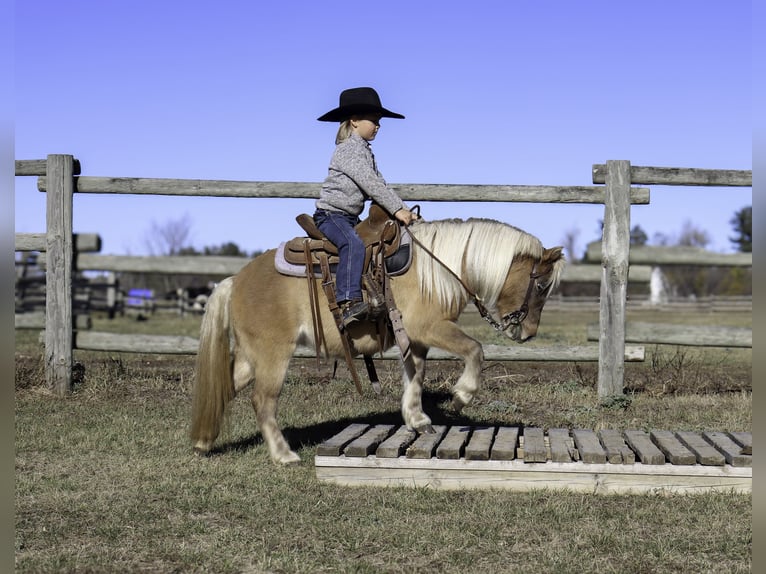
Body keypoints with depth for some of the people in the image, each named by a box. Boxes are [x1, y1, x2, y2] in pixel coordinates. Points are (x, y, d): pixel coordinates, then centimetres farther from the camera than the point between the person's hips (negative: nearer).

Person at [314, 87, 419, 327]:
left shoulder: (365, 151, 18)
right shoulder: (348, 149, -13)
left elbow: (380, 184, 16)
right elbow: (370, 184, -22)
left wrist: (404, 210, 5)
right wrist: (397, 210, -23)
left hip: (351, 217, 11)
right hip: (331, 214, -11)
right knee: (353, 244, -35)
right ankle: (349, 303, -46)